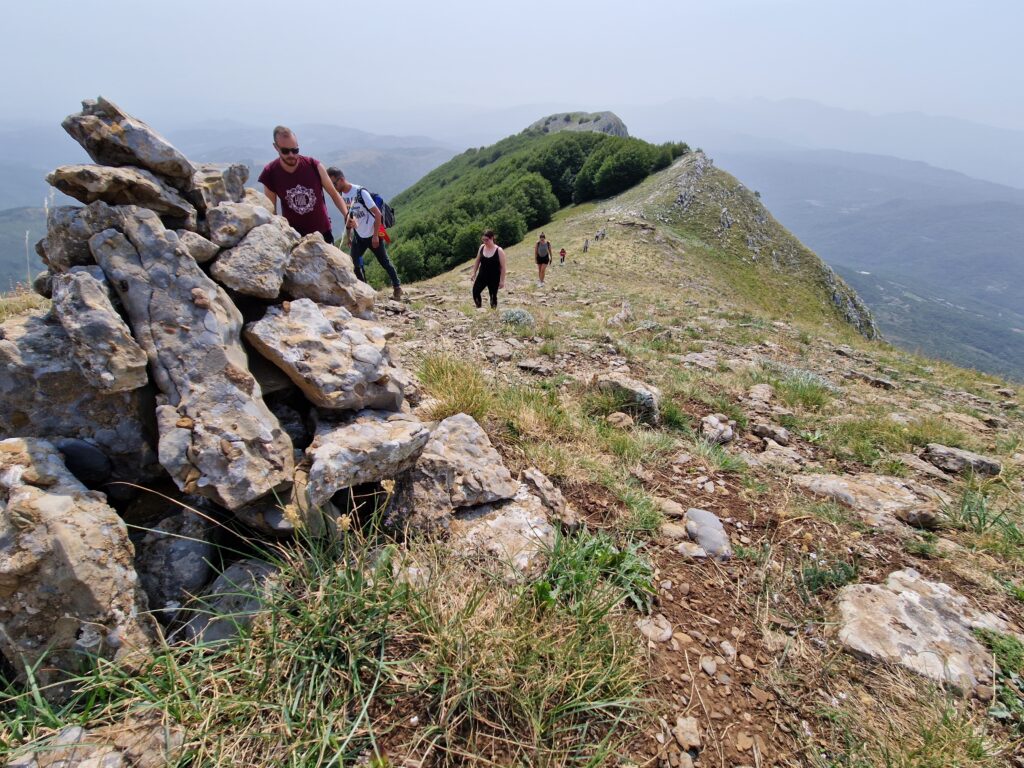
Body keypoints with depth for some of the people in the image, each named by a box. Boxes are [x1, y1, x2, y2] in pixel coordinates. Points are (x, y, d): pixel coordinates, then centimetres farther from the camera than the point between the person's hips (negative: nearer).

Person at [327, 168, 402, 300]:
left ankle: (397, 288, 21)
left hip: (373, 235, -6)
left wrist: (375, 235, -19)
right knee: (353, 263, -1)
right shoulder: (341, 195, -2)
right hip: (358, 236, 6)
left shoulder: (360, 192, -21)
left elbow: (377, 213, -19)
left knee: (384, 262, 5)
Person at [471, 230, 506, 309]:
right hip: (482, 276, 4)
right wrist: (474, 273, 9)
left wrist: (502, 280, -11)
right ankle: (479, 308, 15)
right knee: (475, 292, -6)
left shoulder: (499, 251, -13)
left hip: (494, 278, -4)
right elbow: (477, 261, 11)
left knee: (493, 296, 5)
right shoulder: (481, 247, 0)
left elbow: (502, 267, -11)